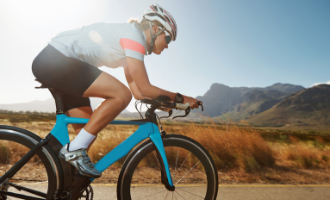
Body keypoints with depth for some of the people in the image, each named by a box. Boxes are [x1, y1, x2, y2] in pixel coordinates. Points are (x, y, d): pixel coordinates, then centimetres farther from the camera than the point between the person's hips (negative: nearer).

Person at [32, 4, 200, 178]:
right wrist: (180, 98, -8)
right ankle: (74, 149, -11)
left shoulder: (128, 45, 15)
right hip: (55, 60, -10)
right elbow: (145, 89, -18)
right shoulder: (134, 34, -14)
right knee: (121, 95, -22)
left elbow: (137, 92, 10)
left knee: (89, 132, 7)